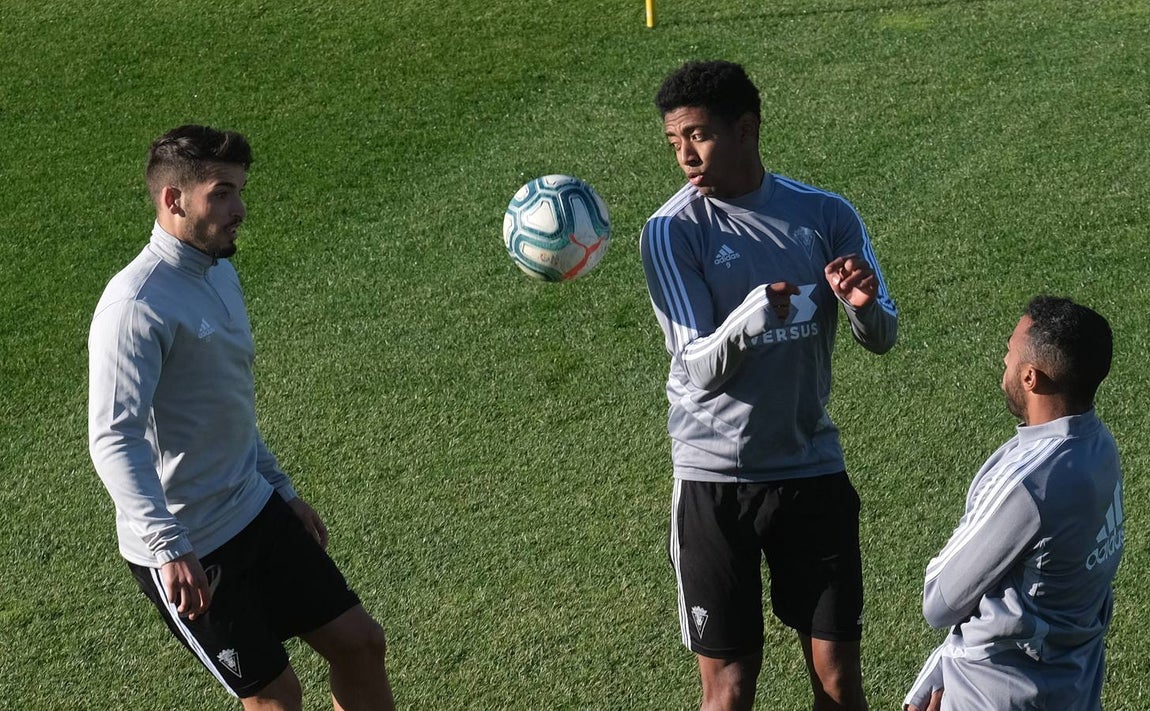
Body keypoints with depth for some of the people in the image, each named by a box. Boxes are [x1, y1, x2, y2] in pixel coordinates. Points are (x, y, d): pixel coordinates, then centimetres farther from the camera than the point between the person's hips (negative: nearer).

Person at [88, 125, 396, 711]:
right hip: (184, 549, -9)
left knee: (359, 642, 11)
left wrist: (282, 489, 25)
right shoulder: (136, 305, -23)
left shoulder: (219, 272, 8)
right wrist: (168, 548, -39)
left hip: (255, 510, 9)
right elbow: (114, 440, -31)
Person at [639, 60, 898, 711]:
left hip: (814, 468, 2)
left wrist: (861, 305, -22)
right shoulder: (673, 231, -9)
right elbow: (700, 368, -15)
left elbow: (884, 338, 1)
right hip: (715, 480, -2)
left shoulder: (827, 215, -1)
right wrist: (749, 317, -36)